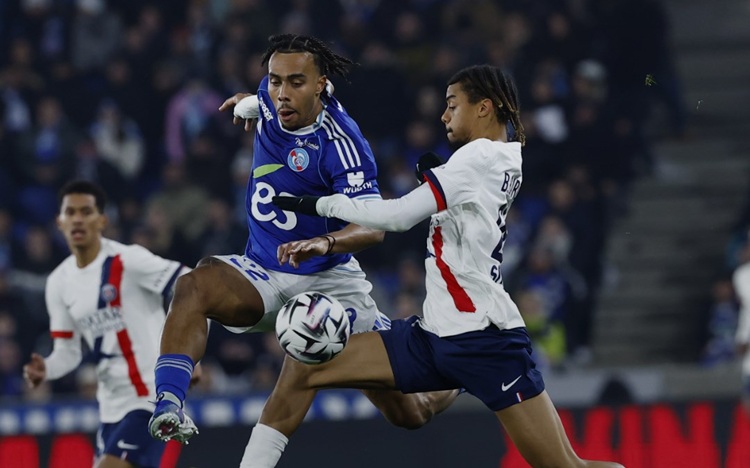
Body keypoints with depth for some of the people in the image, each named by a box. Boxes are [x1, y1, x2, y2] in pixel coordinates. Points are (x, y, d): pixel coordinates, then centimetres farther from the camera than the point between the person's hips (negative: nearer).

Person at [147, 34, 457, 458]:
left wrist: (324, 242, -52)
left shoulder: (340, 141, -22)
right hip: (261, 276, 4)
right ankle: (168, 405, -41)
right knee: (193, 285, -31)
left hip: (328, 280, -4)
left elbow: (373, 226, -32)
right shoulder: (271, 103, -5)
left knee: (410, 413, -1)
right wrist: (249, 101, 40)